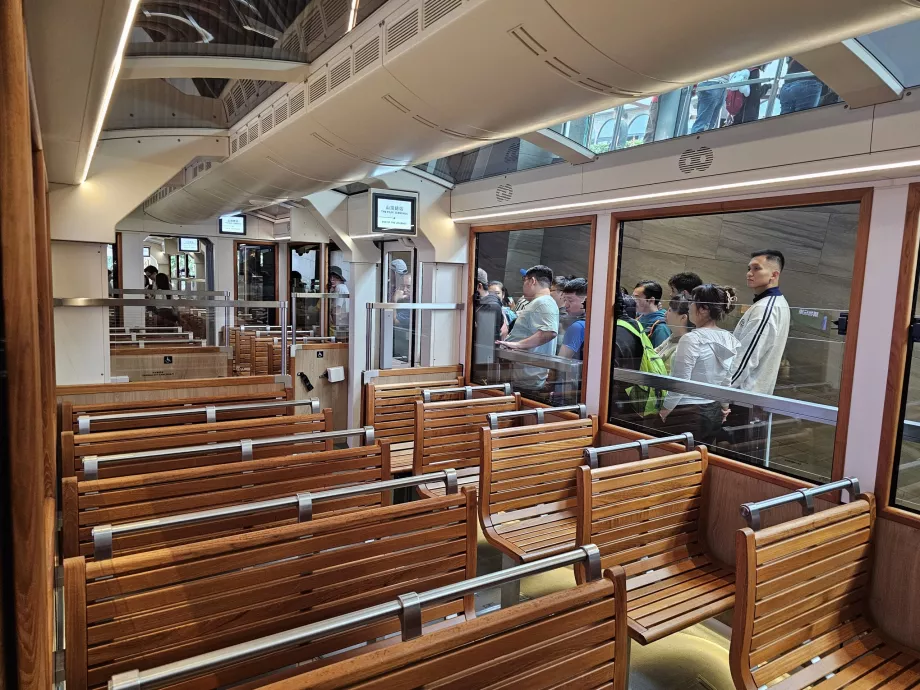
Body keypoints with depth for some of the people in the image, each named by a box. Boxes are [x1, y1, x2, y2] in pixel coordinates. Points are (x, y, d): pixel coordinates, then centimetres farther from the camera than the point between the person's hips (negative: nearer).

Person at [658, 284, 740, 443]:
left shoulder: (692, 339, -17)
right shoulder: (730, 340, 4)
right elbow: (729, 379, 13)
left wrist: (664, 412, -6)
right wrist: (724, 406, 24)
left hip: (689, 414, -8)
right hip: (715, 413, 8)